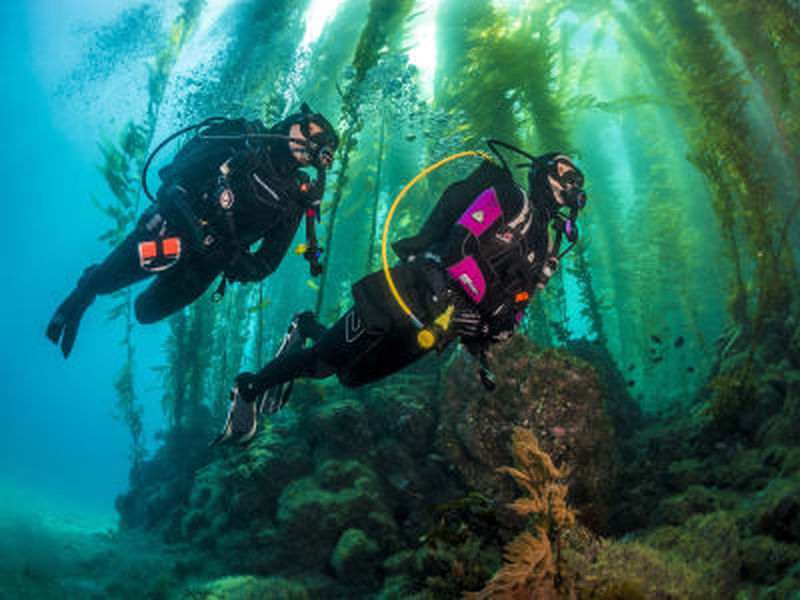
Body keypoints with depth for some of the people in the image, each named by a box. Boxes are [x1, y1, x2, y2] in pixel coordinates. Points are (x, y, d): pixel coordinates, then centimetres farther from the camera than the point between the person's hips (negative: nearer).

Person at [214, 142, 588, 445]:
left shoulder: (548, 244, 16)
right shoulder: (507, 199, -10)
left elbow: (515, 302, 21)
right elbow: (457, 245, -22)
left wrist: (480, 348, 15)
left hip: (440, 322, 8)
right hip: (416, 293, -8)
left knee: (353, 376, 13)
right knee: (325, 360, -4)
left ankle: (307, 330, 38)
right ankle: (248, 390, 16)